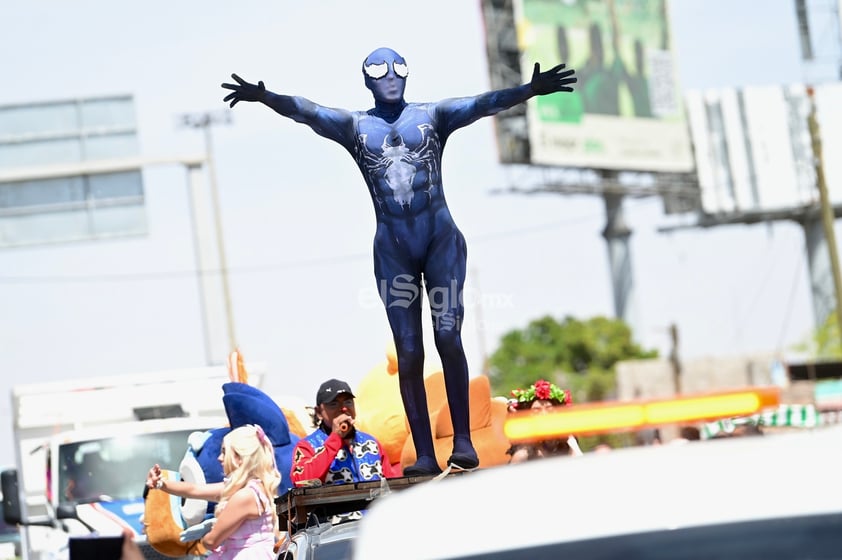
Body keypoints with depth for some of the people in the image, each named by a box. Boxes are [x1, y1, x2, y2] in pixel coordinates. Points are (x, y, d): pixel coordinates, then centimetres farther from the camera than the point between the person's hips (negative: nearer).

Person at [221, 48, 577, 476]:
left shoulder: (433, 115, 6)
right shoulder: (355, 126, 8)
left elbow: (481, 104, -9)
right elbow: (306, 111, -7)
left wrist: (529, 90, -26)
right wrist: (264, 98, -26)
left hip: (441, 238, -1)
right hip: (392, 247, 1)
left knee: (448, 337, -12)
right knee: (408, 352, -2)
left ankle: (463, 440, -6)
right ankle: (425, 454, -2)